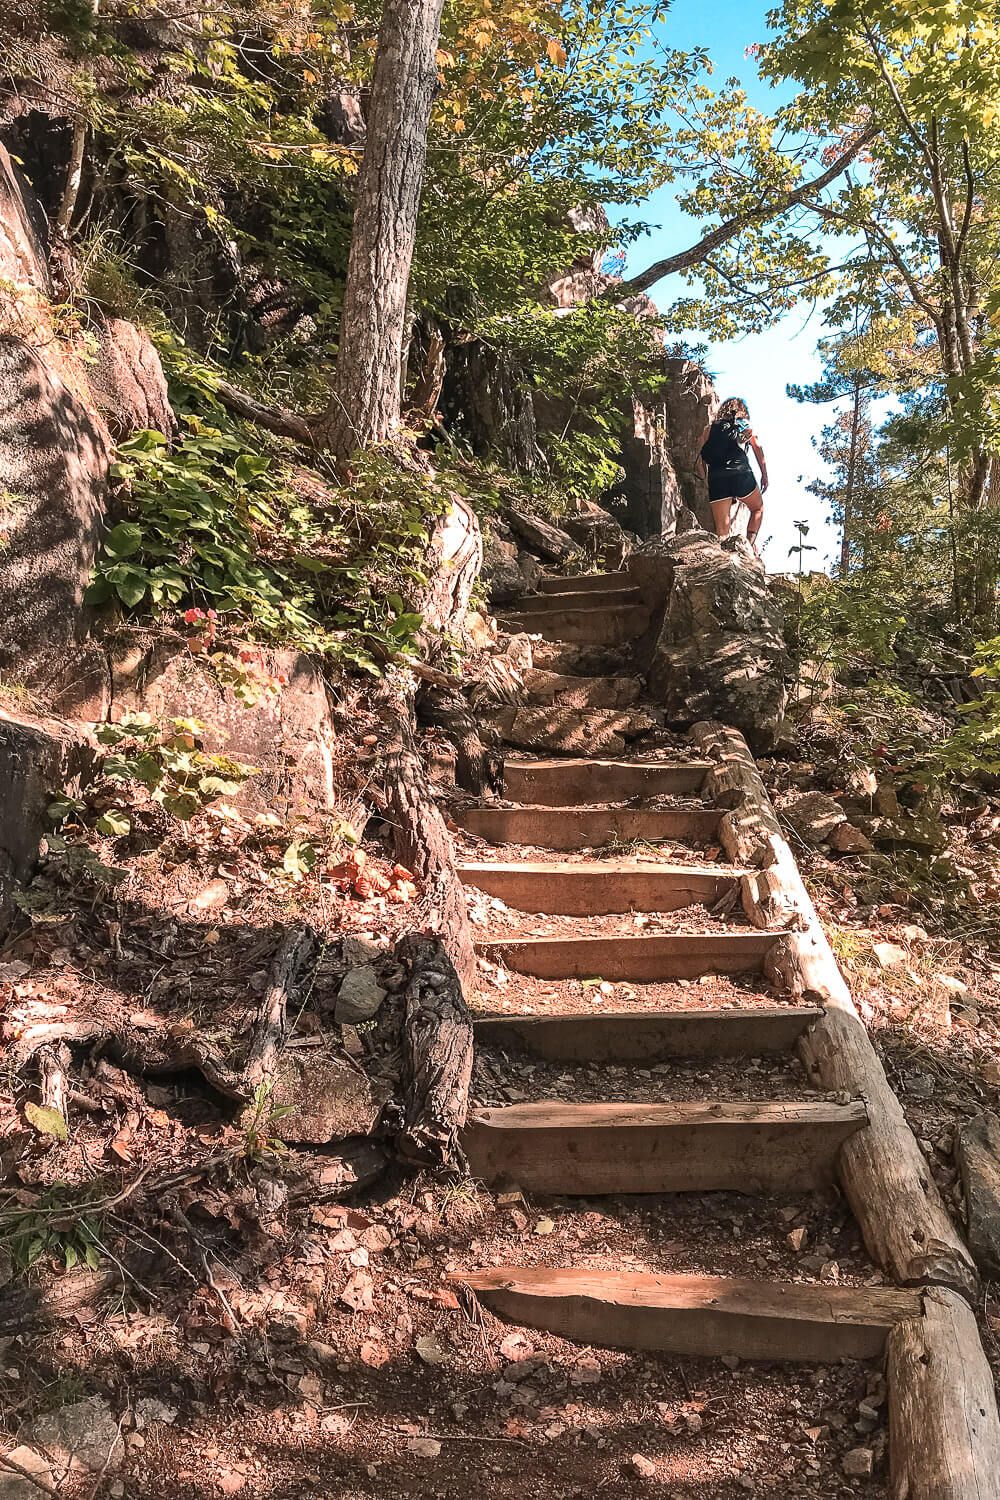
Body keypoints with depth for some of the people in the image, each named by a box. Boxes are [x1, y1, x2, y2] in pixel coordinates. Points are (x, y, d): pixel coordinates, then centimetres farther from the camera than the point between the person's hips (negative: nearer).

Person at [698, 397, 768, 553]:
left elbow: (703, 458, 10)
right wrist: (764, 476, 18)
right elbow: (759, 451, 13)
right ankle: (750, 542, 6)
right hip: (741, 475, -1)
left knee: (722, 527, 0)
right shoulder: (746, 428, 15)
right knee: (758, 508, 23)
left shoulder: (709, 430, 17)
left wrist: (707, 479, 14)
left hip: (716, 478, 1)